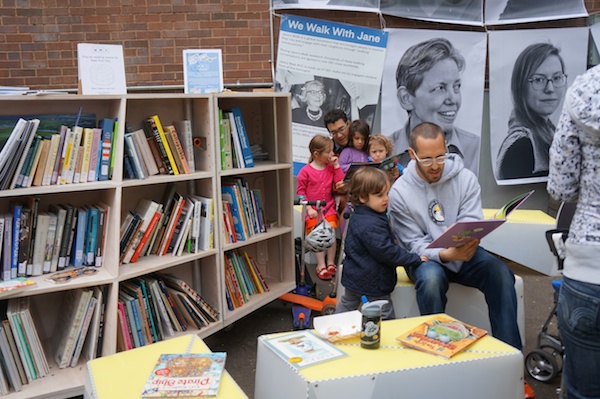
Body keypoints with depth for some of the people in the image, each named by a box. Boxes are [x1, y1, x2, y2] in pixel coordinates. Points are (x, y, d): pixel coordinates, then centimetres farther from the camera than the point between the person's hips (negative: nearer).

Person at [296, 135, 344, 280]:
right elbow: (301, 192, -2)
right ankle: (321, 265, -4)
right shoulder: (305, 171, -4)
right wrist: (309, 208, -10)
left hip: (329, 208, 3)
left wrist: (336, 166, -5)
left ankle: (330, 263, 0)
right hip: (313, 211, -3)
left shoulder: (331, 168, 8)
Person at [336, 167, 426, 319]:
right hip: (372, 282, -10)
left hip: (353, 277, 10)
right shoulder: (371, 226, -30)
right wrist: (415, 259, -22)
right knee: (385, 316, 4)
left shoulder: (358, 217, 2)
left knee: (347, 303, 25)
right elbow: (386, 252, -29)